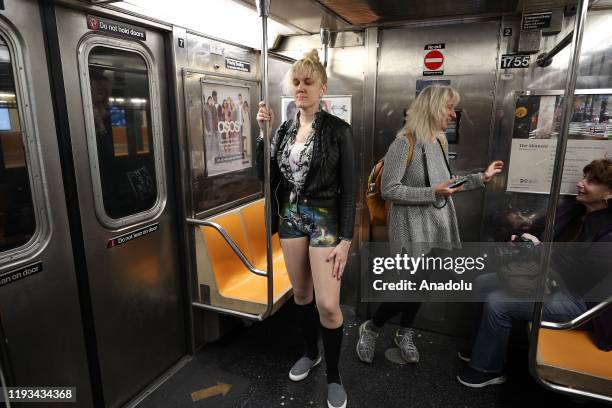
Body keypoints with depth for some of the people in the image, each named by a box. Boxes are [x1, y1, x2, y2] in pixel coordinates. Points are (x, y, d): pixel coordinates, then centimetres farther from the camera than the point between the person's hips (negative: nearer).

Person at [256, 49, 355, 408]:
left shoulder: (338, 130, -9)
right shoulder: (285, 129, 7)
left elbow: (349, 188, -11)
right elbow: (266, 175, 5)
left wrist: (346, 239, -16)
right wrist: (263, 132, -4)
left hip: (325, 218, -5)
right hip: (291, 216, 5)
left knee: (328, 304, -4)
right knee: (301, 294, 16)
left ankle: (334, 375, 19)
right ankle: (311, 353, 40)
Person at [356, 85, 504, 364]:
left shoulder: (439, 142, 8)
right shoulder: (404, 143, -15)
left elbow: (443, 186, 14)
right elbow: (388, 190, -20)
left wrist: (481, 178, 11)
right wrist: (433, 193, -24)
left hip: (435, 226, 7)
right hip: (411, 229, -7)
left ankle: (404, 334, 37)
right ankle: (370, 328, 22)